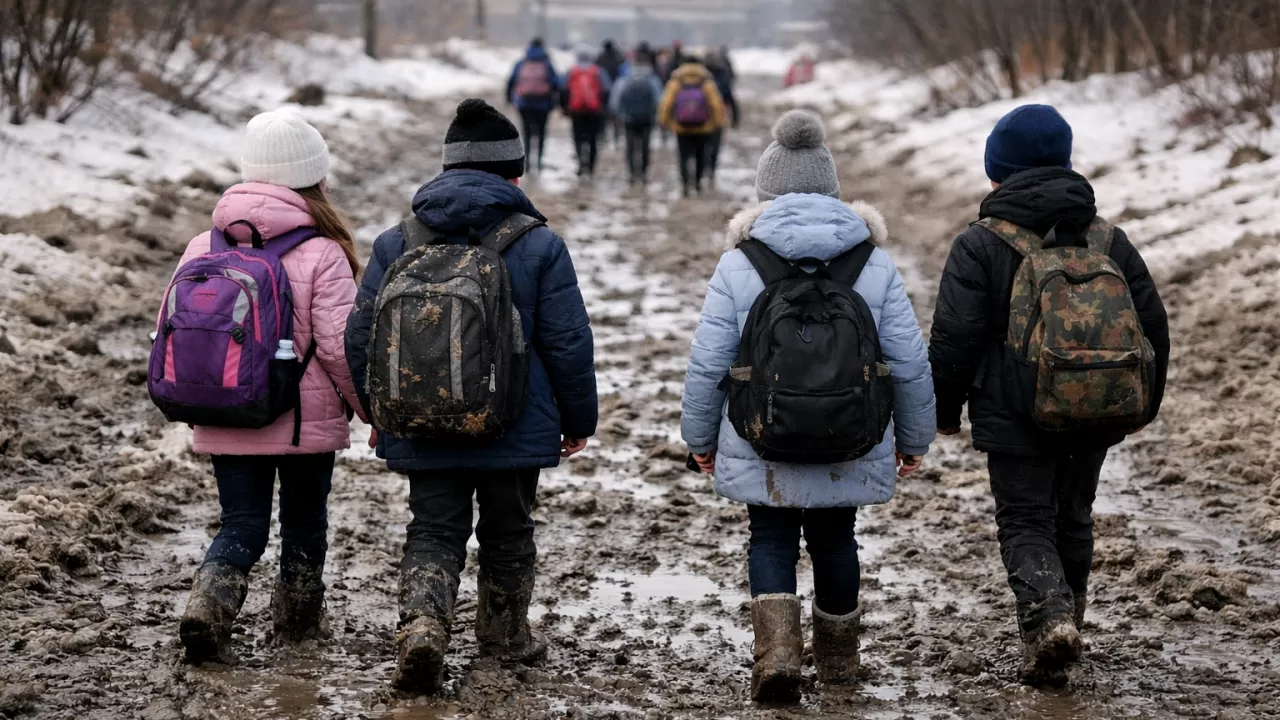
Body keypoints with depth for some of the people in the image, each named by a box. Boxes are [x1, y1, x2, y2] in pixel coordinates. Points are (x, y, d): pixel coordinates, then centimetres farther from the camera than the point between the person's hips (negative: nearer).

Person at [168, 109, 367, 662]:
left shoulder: (202, 249, 0)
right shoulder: (321, 254, -14)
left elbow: (169, 332, 3)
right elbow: (339, 346, -17)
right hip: (306, 423, -3)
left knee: (242, 525, 10)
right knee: (304, 524, 17)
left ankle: (209, 603, -14)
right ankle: (297, 619, 32)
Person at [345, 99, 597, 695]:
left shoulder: (396, 243, 1)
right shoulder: (539, 246, -8)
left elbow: (362, 337, 5)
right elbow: (568, 344, -7)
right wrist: (579, 421, 6)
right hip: (516, 431, -1)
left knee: (433, 533, 8)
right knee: (508, 534, 17)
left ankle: (421, 623, -15)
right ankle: (505, 635, 32)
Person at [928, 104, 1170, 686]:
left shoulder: (980, 245, -8)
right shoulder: (1110, 241, 6)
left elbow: (954, 339, -11)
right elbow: (1152, 325, 10)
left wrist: (944, 409, 3)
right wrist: (1142, 403, 22)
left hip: (1015, 419, -4)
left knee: (1025, 523, 2)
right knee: (1073, 518, 20)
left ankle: (1048, 616, -21)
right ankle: (1066, 614, 31)